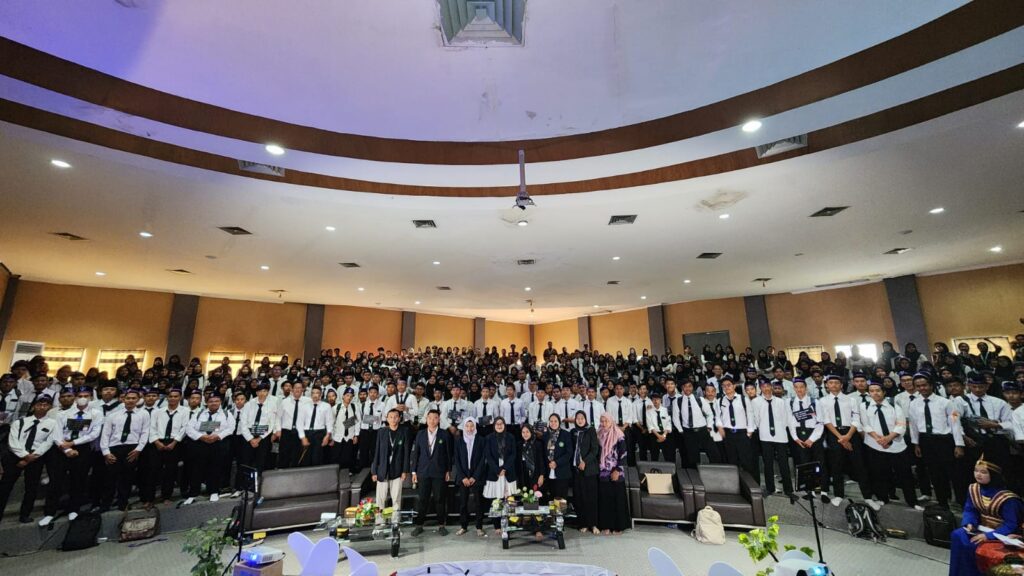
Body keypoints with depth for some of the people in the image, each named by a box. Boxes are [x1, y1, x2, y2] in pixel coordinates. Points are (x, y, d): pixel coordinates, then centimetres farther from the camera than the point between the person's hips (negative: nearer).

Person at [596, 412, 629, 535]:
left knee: (618, 499, 2)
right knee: (604, 500, 7)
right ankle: (606, 525, 16)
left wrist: (617, 470, -14)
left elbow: (623, 454, -9)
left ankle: (618, 526, 13)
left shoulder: (619, 436, -6)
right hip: (603, 473, 4)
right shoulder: (599, 436, 7)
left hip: (616, 473, -4)